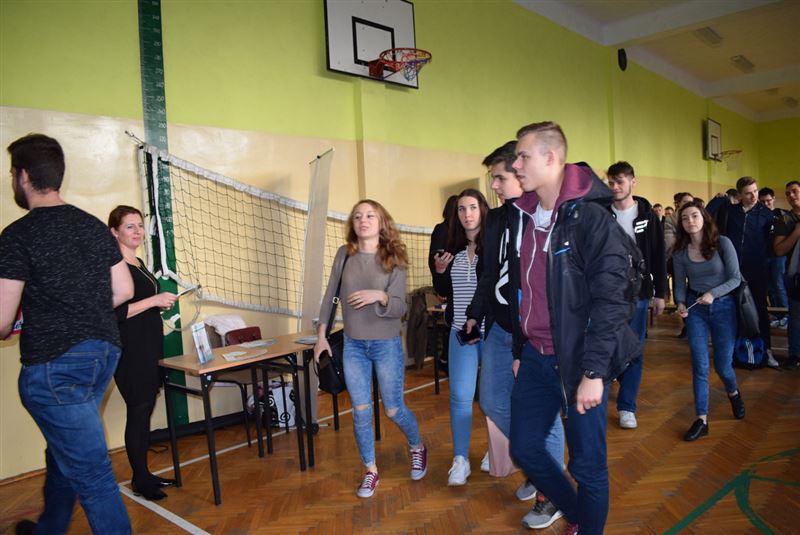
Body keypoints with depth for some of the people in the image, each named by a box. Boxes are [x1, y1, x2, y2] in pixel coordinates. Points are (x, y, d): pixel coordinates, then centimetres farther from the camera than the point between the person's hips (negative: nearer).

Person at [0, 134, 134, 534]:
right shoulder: (94, 226, 6)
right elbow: (124, 290, 10)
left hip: (54, 364, -8)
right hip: (104, 351, 8)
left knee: (90, 470, 1)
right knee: (65, 451, 26)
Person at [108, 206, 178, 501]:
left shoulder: (139, 263, 15)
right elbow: (113, 313, -21)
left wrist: (162, 303, 9)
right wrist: (154, 300, -19)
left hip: (149, 347, 9)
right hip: (130, 351, -9)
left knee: (145, 410, 13)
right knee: (137, 411, -2)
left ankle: (144, 474, 24)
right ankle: (139, 480, 11)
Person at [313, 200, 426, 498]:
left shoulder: (393, 260, -8)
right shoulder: (344, 254, -1)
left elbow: (399, 308, -11)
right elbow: (330, 296, 6)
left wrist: (380, 296, -31)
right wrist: (321, 335, 5)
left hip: (386, 345, -2)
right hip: (353, 345, 3)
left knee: (393, 410, 8)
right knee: (361, 411, 8)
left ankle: (418, 448, 38)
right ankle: (371, 471, 26)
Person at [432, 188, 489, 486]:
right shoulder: (453, 249, 7)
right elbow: (443, 292, 14)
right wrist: (439, 271, -3)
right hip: (461, 331, 4)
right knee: (460, 396, 3)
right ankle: (460, 460, 15)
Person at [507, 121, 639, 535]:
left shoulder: (591, 218, -14)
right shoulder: (521, 216, 8)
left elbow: (611, 300, -17)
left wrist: (593, 372, -20)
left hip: (579, 361, -7)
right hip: (536, 358, 7)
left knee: (588, 464, 7)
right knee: (524, 449, 14)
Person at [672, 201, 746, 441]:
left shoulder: (722, 243, -10)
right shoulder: (680, 251, -3)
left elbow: (735, 278, -9)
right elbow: (680, 284, 3)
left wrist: (713, 294, -23)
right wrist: (680, 303, -15)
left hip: (723, 306, -1)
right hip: (695, 308, 1)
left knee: (722, 365, 7)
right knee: (700, 366, -2)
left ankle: (733, 393, 43)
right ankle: (702, 420, 6)